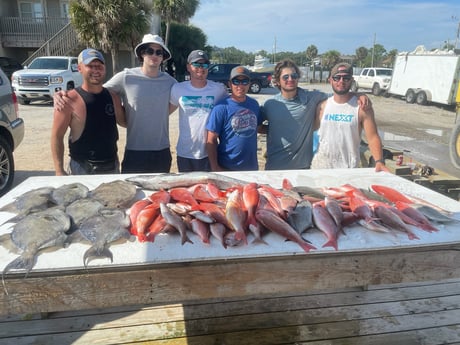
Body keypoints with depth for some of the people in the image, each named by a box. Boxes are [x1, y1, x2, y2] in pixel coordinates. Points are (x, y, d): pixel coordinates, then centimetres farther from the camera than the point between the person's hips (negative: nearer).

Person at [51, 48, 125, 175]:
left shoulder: (113, 97, 4)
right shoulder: (71, 100, -10)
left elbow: (125, 122, 17)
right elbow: (57, 136, -9)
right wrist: (59, 171, -14)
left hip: (112, 166, 5)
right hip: (81, 169, -4)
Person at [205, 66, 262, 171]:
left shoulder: (254, 104, 2)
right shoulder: (221, 108, -13)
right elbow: (211, 140, -12)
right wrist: (215, 168, -15)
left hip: (252, 166, 5)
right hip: (227, 168, -5)